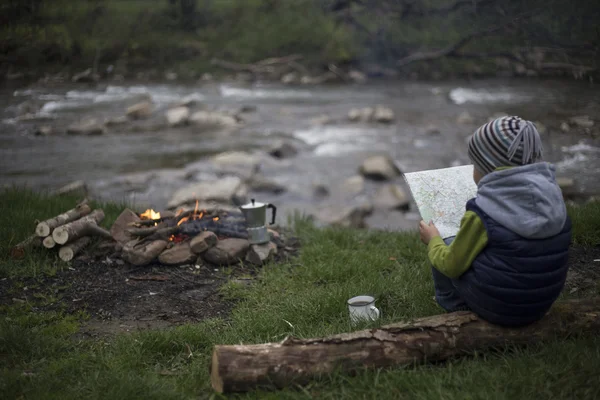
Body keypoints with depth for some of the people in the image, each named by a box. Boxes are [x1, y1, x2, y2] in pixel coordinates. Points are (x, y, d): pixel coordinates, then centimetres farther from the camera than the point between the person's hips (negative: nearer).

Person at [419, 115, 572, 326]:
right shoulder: (552, 198, -6)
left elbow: (451, 266, -12)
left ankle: (453, 304, 32)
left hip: (496, 309, -6)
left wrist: (433, 239, 9)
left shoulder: (481, 215, -23)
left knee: (444, 246, 13)